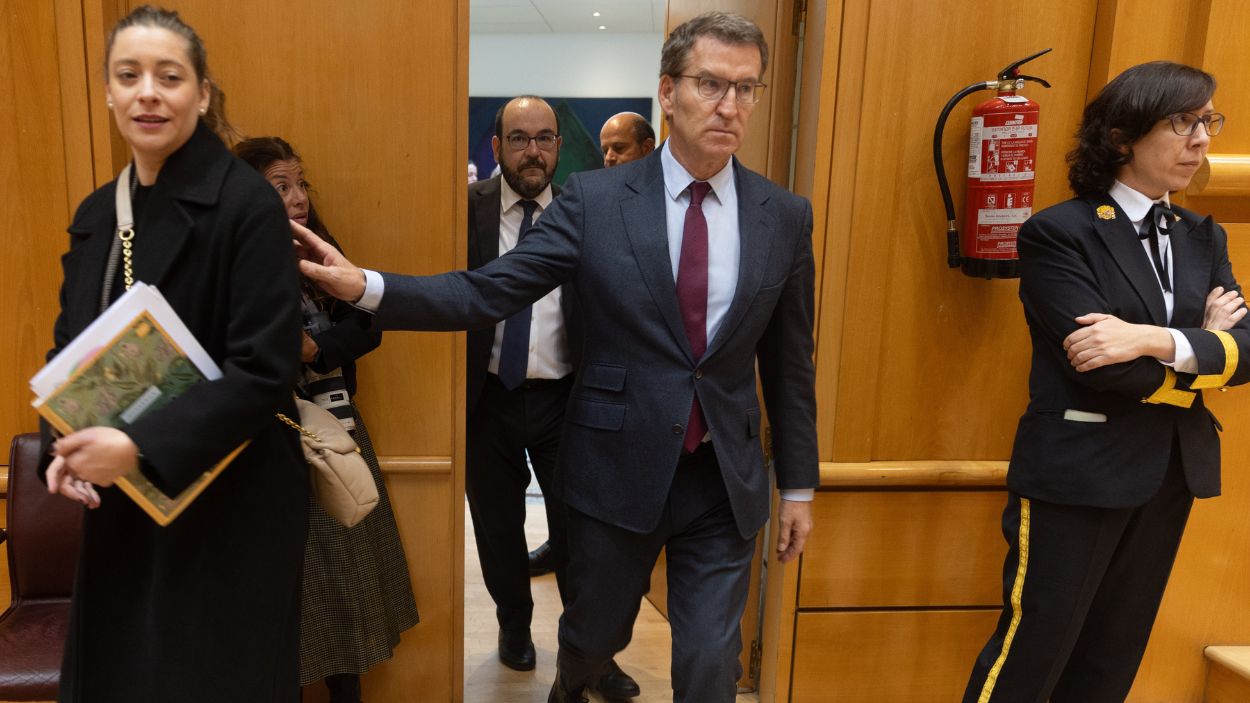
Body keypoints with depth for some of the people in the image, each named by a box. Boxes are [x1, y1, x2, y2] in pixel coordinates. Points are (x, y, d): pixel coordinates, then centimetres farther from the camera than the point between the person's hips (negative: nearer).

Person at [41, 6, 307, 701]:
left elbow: (265, 368, -19)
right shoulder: (96, 213, 8)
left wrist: (139, 447, -23)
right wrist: (68, 449, -4)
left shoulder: (248, 202, -14)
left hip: (228, 508, -6)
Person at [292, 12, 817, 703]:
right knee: (593, 636, 20)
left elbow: (790, 362, 4)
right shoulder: (594, 198, -7)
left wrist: (798, 485, 7)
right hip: (617, 468, 0)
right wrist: (367, 286, -24)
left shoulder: (786, 217, -1)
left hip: (726, 481, 1)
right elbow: (487, 291, -11)